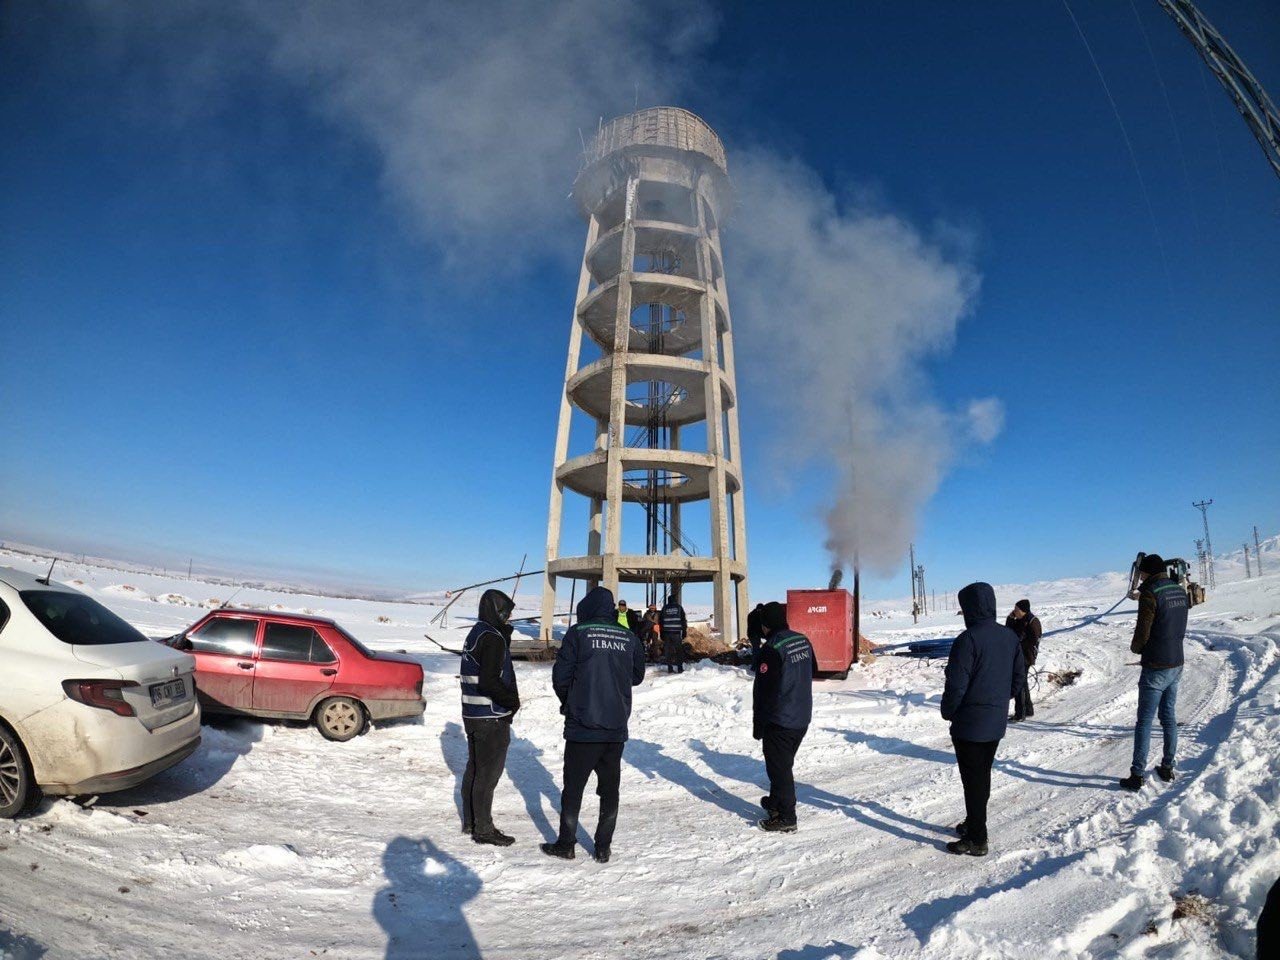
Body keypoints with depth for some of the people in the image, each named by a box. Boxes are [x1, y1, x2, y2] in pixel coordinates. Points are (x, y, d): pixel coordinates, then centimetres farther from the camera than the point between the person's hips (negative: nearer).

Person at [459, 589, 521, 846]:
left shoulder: (476, 634, 12)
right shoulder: (492, 638, -19)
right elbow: (489, 681, -25)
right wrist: (512, 701, -13)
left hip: (474, 715, 10)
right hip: (492, 718, -10)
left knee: (475, 769, 19)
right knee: (488, 773, 0)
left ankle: (470, 821, 31)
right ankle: (483, 829, 9)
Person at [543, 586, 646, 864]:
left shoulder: (578, 633, -9)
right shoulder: (629, 638, 0)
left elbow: (560, 677, -8)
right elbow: (638, 676, 11)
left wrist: (567, 703, 10)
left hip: (582, 727, -3)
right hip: (616, 728, 3)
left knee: (573, 786, 11)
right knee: (609, 788, 14)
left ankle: (566, 844, 20)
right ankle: (603, 848, 20)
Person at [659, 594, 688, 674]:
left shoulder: (664, 608, 7)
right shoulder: (679, 607, 3)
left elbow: (660, 621, 9)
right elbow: (683, 620, 1)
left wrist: (662, 633, 14)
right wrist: (684, 631, 5)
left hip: (667, 632, 1)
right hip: (677, 632, -1)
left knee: (668, 650, 6)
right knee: (679, 650, 5)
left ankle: (669, 668, 5)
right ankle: (680, 668, 4)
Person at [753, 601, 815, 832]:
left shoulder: (771, 649, -22)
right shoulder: (803, 641, 2)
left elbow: (763, 690, -20)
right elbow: (813, 670, 19)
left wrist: (758, 725, -11)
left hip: (779, 721, -8)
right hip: (802, 718, 8)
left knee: (779, 768, 4)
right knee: (785, 764, 23)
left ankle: (785, 818, 12)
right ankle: (777, 802, 39)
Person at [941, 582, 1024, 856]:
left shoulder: (968, 639, -23)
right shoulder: (1009, 636, 2)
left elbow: (956, 685, -22)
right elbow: (1019, 676, 12)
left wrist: (948, 711, -5)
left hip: (969, 724, -8)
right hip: (997, 723, 8)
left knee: (973, 780, 3)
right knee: (983, 776, 21)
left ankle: (976, 840, 12)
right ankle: (973, 823, 36)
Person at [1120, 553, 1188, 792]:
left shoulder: (1150, 593, -18)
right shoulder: (1180, 590, 6)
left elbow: (1142, 633, -17)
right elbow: (1180, 628, 14)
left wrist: (1136, 647, 3)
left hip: (1156, 668, -7)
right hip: (1176, 664, 7)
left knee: (1144, 721, -2)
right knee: (1169, 718, 17)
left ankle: (1137, 776, 2)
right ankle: (1167, 768, 26)